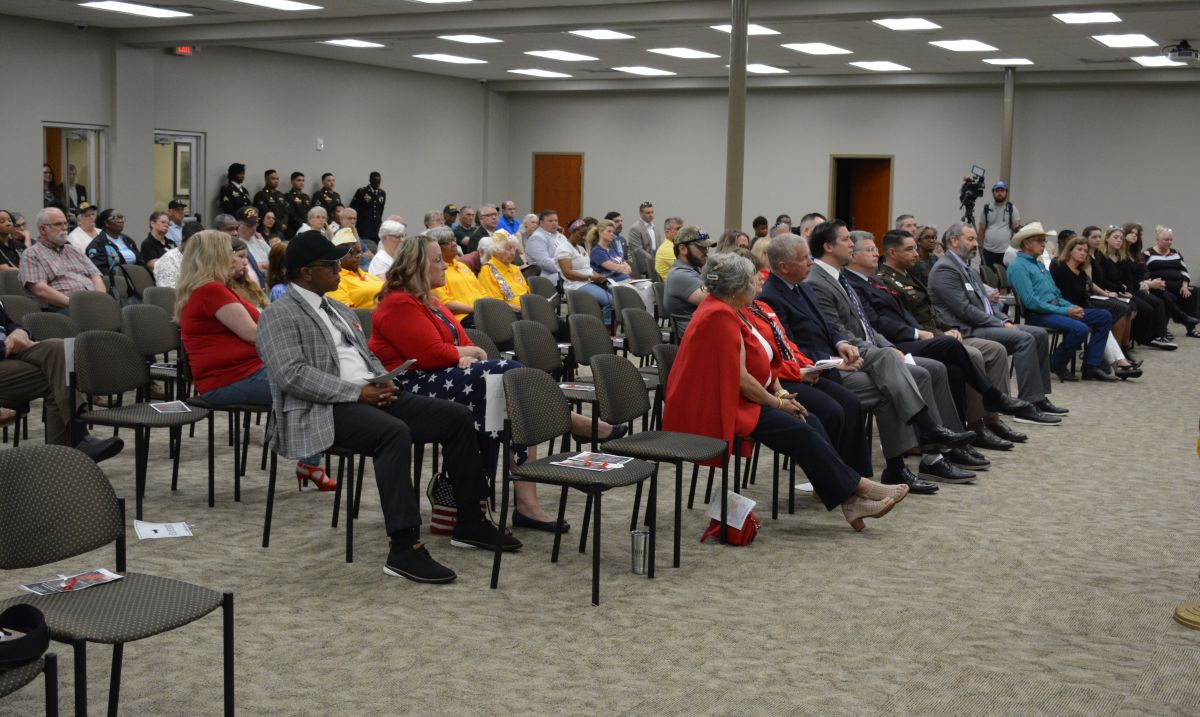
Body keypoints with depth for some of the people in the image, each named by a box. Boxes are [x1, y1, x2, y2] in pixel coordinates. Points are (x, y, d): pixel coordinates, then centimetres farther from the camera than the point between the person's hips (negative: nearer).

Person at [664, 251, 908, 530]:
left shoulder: (726, 309, 12)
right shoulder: (720, 316, -21)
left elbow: (755, 361, 16)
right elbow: (739, 377, -22)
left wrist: (779, 392, 2)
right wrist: (777, 402, -10)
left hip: (738, 400, 10)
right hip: (719, 407, -10)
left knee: (810, 421, -5)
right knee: (798, 430, -19)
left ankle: (849, 500, -12)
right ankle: (856, 488, -10)